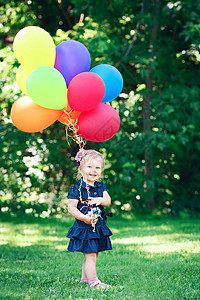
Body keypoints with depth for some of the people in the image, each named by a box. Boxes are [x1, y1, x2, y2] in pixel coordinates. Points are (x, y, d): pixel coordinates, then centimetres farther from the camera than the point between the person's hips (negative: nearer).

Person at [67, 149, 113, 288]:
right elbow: (71, 207, -13)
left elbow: (108, 201, -4)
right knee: (90, 256, -8)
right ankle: (93, 281, -4)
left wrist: (99, 200, -26)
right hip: (84, 228, -6)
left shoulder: (101, 186, 9)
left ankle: (85, 278, 26)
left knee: (93, 255, 13)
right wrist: (84, 218, -24)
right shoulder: (77, 188, -10)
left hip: (99, 227, 6)